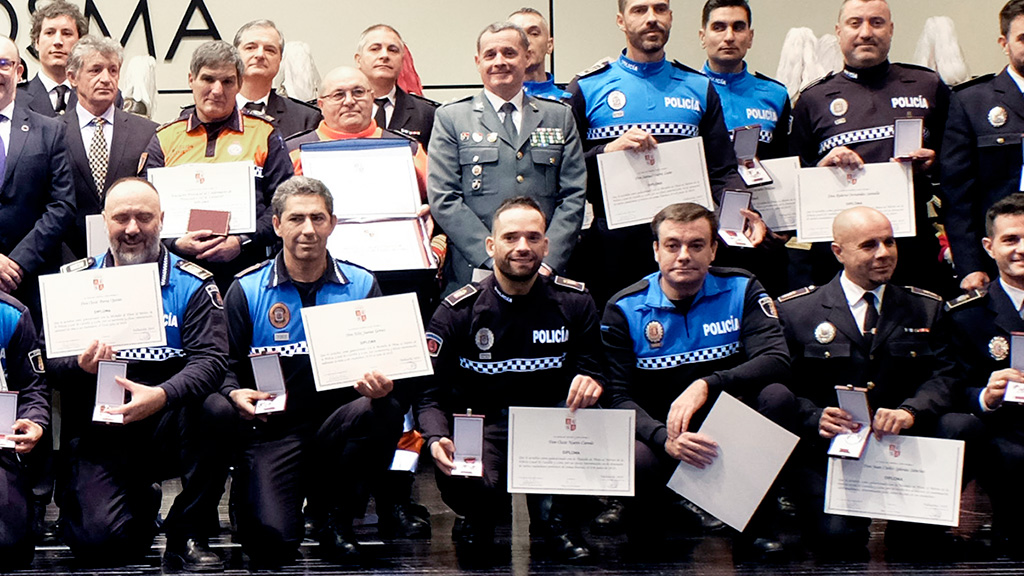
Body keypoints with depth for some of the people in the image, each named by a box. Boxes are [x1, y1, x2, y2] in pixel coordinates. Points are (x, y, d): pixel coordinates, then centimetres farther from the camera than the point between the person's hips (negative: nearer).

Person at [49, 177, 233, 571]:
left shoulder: (192, 285, 1)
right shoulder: (75, 281, 6)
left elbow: (210, 359, -13)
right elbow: (47, 361, 3)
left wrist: (161, 396, -32)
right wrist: (80, 366, -21)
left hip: (169, 428, 0)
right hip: (98, 433, 0)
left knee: (216, 411, -33)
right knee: (100, 541, -21)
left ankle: (187, 537, -13)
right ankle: (140, 504, 20)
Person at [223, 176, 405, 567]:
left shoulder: (361, 285, 8)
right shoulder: (246, 291, 4)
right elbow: (225, 366, 5)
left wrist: (381, 384, -19)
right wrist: (236, 394, -19)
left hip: (340, 424, 2)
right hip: (274, 428, -2)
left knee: (387, 409, -33)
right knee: (272, 542, -24)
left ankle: (339, 520, -8)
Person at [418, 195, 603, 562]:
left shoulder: (574, 302, 3)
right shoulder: (458, 312, -3)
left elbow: (595, 371, 6)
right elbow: (430, 394, -4)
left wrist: (590, 382, -21)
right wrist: (438, 439, -27)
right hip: (483, 424, -2)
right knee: (465, 486, -35)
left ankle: (554, 516, -3)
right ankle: (479, 518, 8)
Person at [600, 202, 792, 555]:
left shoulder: (741, 290, -1)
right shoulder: (624, 310, -4)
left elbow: (777, 361, -16)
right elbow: (619, 397, -10)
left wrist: (706, 386, -31)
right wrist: (666, 439, -31)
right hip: (659, 431, -2)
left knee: (777, 396, -28)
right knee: (636, 460, -37)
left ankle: (754, 521, -11)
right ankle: (645, 525, -2)